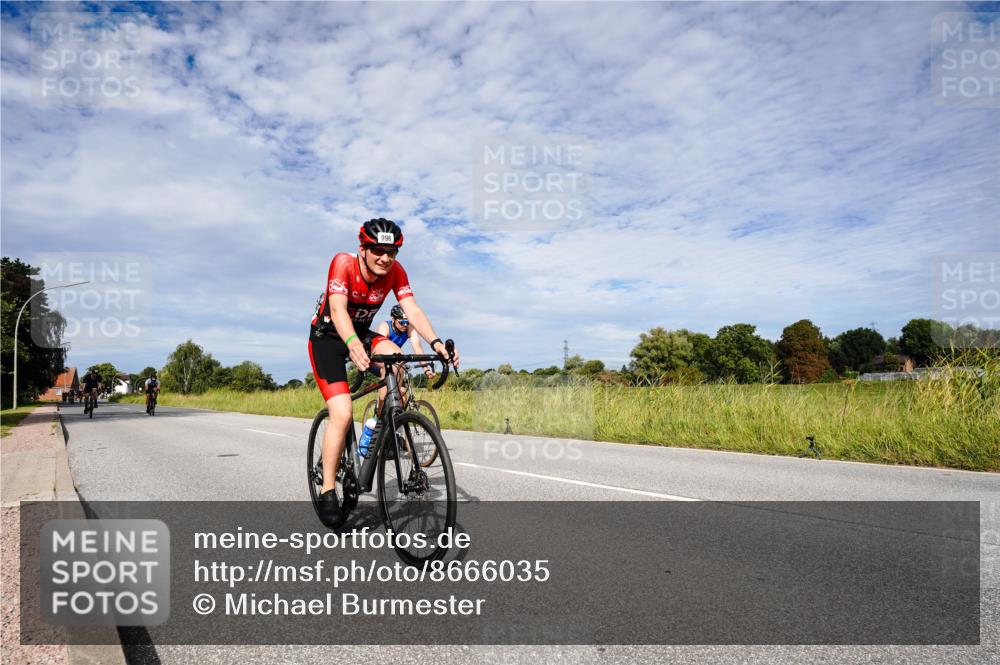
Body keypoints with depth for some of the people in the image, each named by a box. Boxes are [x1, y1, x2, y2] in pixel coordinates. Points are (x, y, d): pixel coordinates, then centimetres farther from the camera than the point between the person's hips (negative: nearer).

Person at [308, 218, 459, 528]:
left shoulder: (395, 271, -14)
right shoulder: (343, 263, -26)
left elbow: (412, 310, -24)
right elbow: (338, 309, -39)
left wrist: (436, 343, -41)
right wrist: (352, 345, -58)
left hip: (361, 334, 5)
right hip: (327, 337, -4)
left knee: (393, 355, -29)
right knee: (343, 415, -18)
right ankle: (327, 491, -4)